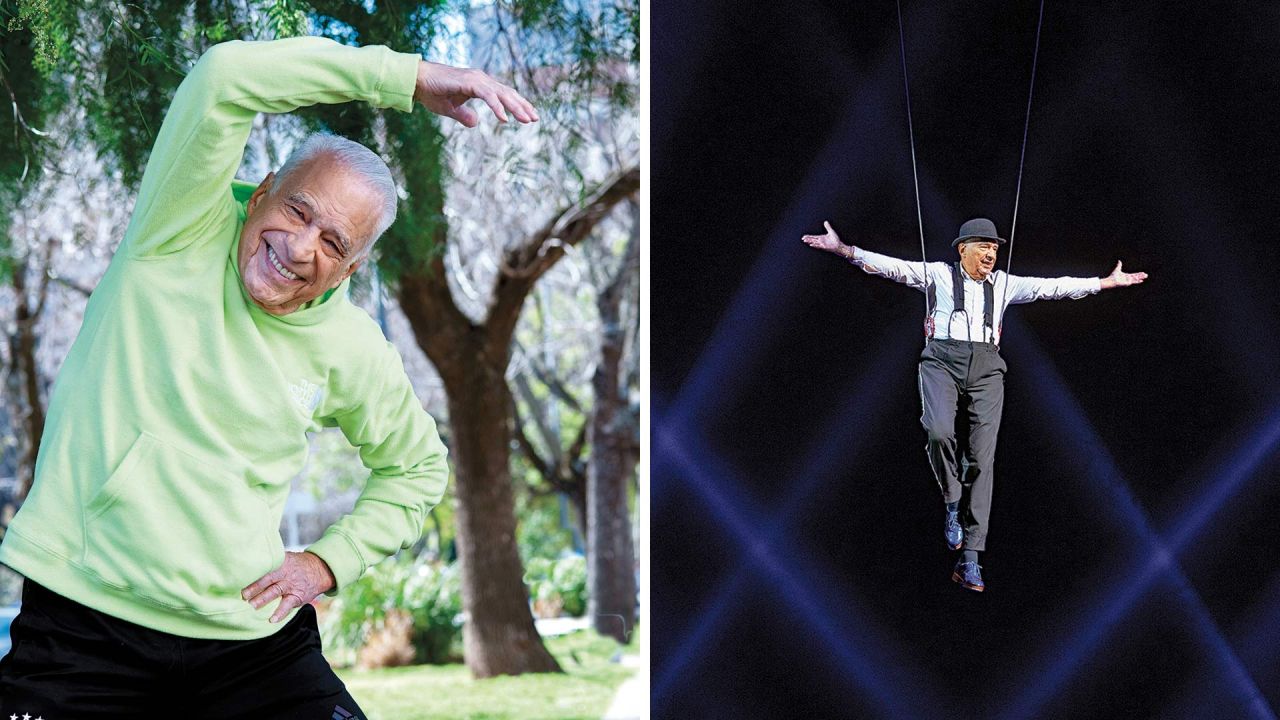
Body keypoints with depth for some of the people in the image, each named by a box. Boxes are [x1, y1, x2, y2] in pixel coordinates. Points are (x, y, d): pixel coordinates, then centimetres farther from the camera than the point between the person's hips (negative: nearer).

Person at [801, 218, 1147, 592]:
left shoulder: (1004, 284, 19)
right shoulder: (939, 275, 11)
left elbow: (1051, 287, 19)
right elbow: (892, 266, 3)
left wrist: (1108, 282, 18)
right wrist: (844, 250, -9)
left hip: (986, 368, 3)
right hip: (942, 361, -3)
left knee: (982, 458, -7)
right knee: (939, 432, -31)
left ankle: (969, 560, -7)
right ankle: (952, 503, -1)